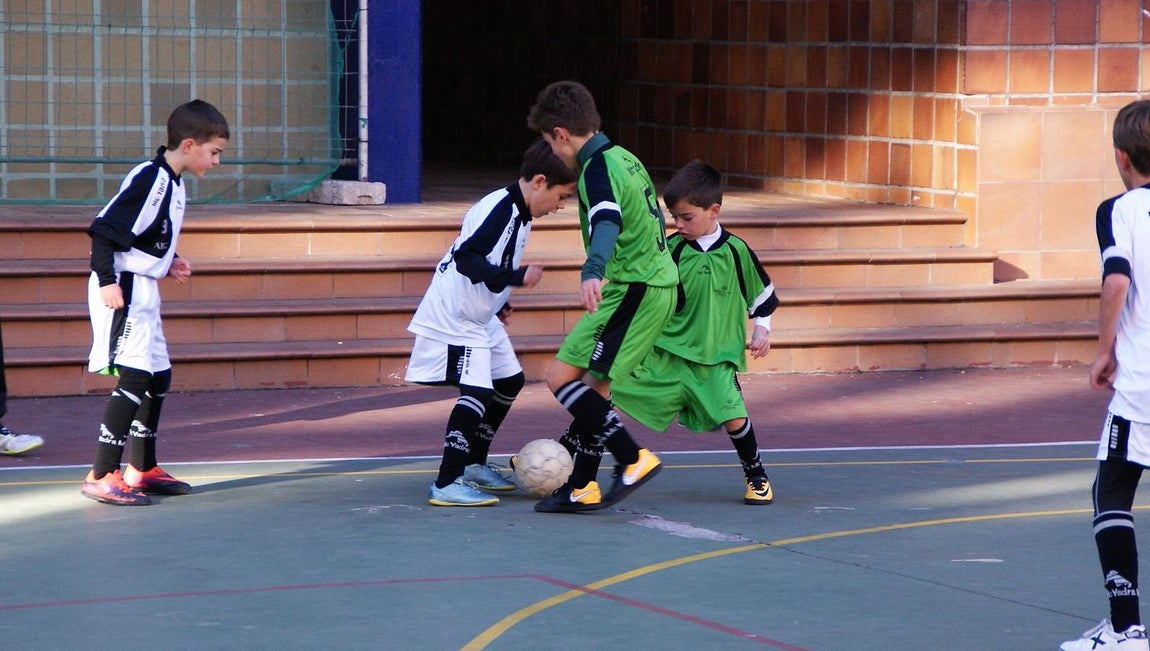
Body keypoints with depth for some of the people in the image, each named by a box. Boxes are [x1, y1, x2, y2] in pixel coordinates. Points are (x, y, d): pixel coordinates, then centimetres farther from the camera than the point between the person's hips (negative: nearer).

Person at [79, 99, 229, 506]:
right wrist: (107, 281, -26)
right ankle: (101, 477, -14)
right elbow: (104, 231, -22)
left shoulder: (171, 182, 12)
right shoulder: (150, 180, -19)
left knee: (158, 375, 15)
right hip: (123, 291, -10)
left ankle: (141, 469, 27)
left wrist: (167, 261, 12)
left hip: (144, 290, 10)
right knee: (134, 377, -15)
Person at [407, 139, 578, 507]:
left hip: (482, 317, 11)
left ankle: (474, 464, 29)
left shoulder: (519, 214, 8)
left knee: (509, 381, 18)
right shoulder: (500, 210, -23)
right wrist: (516, 277, -36)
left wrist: (500, 304, 19)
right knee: (477, 391, -18)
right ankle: (446, 484, -17)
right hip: (454, 316, -11)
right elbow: (467, 258, -33)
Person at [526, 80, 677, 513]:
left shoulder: (597, 169, -15)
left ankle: (633, 459, -10)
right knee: (594, 384, 14)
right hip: (659, 285, 10)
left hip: (630, 290, -10)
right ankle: (582, 488, 16)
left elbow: (606, 222, -35)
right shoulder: (624, 158, 14)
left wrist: (592, 273, -52)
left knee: (561, 377, -9)